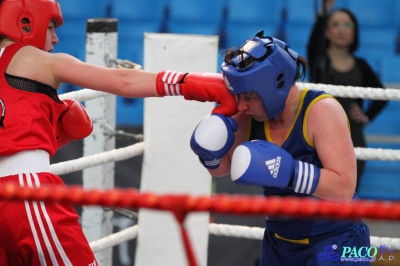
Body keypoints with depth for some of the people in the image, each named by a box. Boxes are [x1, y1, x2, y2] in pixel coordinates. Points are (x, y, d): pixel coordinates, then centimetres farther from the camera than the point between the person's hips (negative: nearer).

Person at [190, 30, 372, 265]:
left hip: (335, 244, -6)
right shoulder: (251, 116, -5)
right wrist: (210, 153, -14)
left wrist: (287, 172, -38)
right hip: (279, 244, 6)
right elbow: (222, 168, 9)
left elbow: (344, 188, -28)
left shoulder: (321, 111, -22)